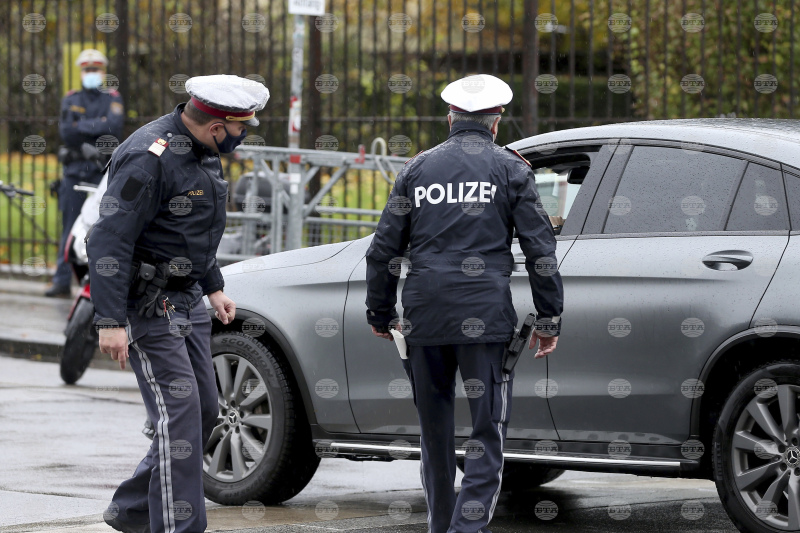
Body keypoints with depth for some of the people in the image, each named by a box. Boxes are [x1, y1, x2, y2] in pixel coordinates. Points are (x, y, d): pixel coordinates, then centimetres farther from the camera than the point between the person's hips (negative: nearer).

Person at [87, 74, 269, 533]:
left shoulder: (202, 152, 9)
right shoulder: (150, 157, -22)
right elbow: (109, 240, -24)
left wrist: (213, 287, 24)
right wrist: (111, 321, -27)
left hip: (187, 301, 10)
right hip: (148, 305, -10)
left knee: (204, 412, 11)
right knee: (179, 413, -14)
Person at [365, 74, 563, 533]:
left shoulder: (418, 168, 11)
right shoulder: (510, 169, 3)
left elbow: (384, 250, 11)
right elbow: (540, 249, -2)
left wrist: (381, 315, 21)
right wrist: (549, 320, 4)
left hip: (425, 319, 3)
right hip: (485, 317, -3)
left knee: (435, 430, 16)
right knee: (488, 432, -3)